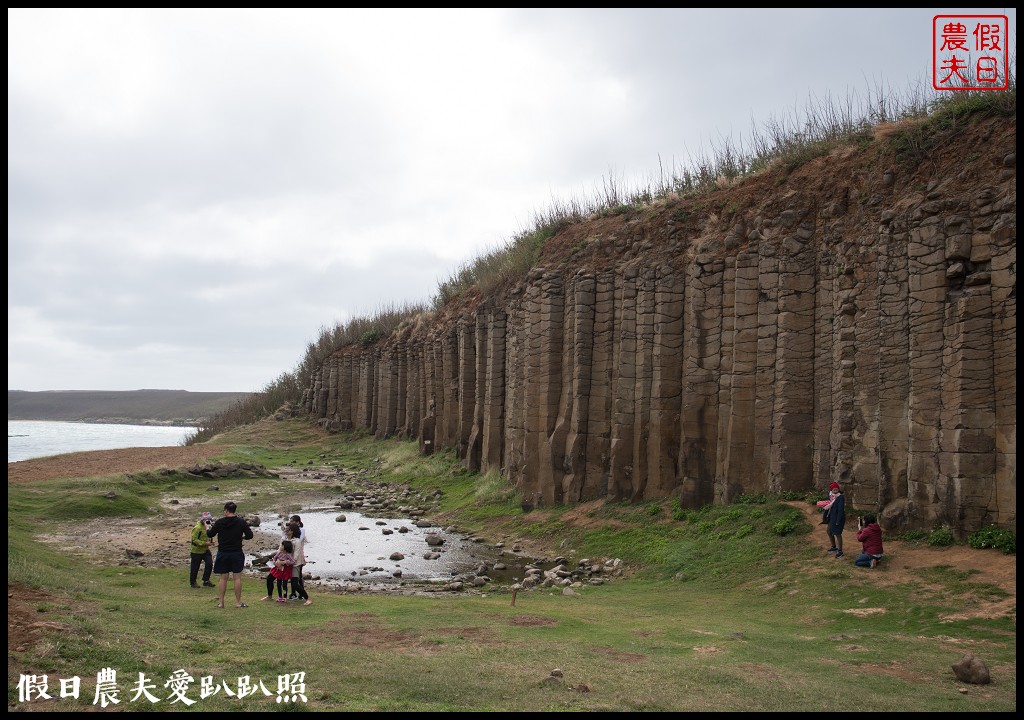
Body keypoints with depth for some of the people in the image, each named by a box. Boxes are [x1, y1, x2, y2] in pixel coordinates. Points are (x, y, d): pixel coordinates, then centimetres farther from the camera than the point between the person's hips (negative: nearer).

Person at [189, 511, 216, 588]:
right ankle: (193, 582, 20)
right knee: (195, 567, 5)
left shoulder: (207, 527, 7)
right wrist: (205, 543, -28)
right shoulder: (197, 528, -20)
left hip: (205, 550, 7)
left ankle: (206, 581, 9)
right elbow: (194, 539, -23)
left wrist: (210, 542, 2)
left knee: (209, 564, -2)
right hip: (197, 551, -7)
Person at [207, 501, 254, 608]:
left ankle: (220, 602, 10)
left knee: (223, 578, 7)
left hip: (223, 554, 1)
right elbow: (249, 535, -6)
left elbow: (210, 534, 5)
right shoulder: (241, 522, -6)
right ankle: (238, 602, 4)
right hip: (237, 554, -1)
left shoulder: (219, 522, -5)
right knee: (237, 577, 3)